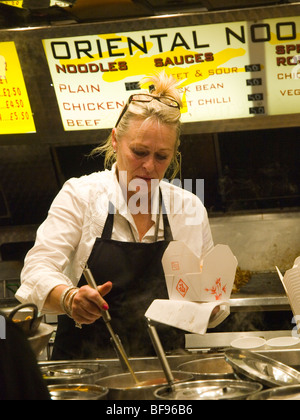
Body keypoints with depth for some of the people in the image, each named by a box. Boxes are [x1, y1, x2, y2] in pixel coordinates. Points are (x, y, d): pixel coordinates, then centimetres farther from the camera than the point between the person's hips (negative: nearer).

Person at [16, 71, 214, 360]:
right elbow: (38, 270, -10)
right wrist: (70, 298, -30)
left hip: (162, 367, 2)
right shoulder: (80, 195, -1)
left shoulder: (189, 208, 8)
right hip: (83, 364, -2)